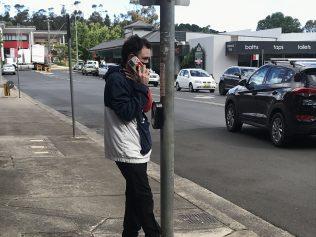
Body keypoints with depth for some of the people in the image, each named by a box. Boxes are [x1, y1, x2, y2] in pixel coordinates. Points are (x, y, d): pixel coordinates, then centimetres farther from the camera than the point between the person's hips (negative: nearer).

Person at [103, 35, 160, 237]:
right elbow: (127, 112, -23)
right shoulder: (116, 80, -16)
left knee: (135, 194, 16)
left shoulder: (132, 78, 13)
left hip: (137, 148, 10)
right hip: (127, 150, -10)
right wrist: (142, 86, -18)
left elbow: (145, 107, 15)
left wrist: (143, 86, 0)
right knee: (144, 197, -5)